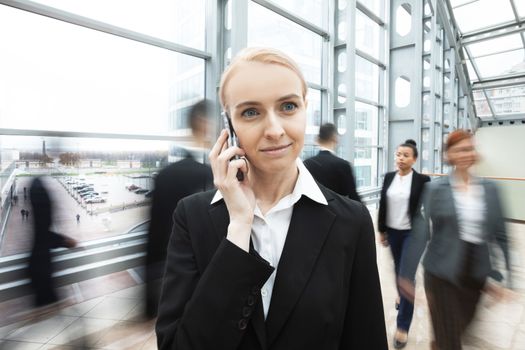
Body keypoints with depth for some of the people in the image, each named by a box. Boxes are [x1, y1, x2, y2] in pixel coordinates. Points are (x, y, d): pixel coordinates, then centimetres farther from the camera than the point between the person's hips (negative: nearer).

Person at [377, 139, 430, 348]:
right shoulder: (388, 177, 1)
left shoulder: (422, 180, -10)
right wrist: (381, 230, 6)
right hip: (392, 232, 4)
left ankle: (403, 327, 7)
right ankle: (402, 295, 51)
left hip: (412, 233, -4)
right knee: (398, 269, 21)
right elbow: (382, 205, 5)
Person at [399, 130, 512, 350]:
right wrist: (407, 275, -11)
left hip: (475, 274, 4)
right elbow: (420, 233, -10)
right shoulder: (435, 189, -8)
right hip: (442, 272, -4)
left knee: (459, 329, 22)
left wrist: (500, 275, 3)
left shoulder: (489, 189, 3)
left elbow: (499, 235, 6)